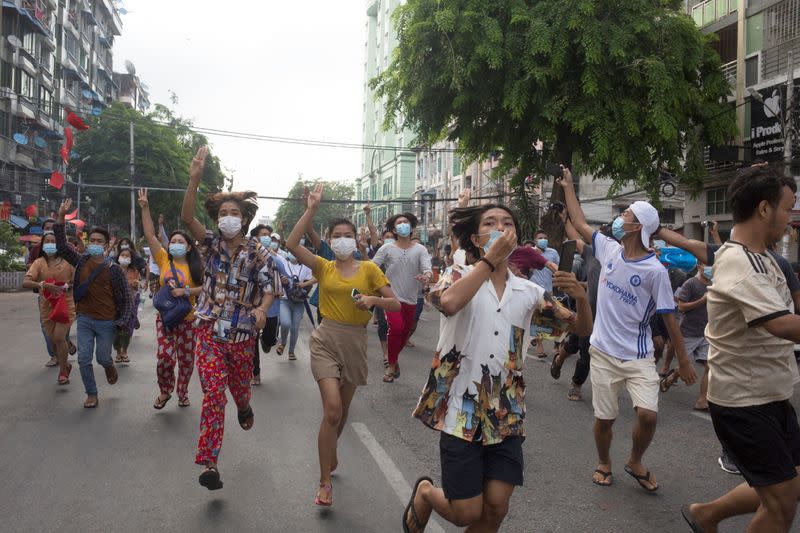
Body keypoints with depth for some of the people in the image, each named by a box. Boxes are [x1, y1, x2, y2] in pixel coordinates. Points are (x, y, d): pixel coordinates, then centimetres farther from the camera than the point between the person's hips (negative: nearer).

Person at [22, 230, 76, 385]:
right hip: (46, 307, 3)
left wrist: (67, 286, -17)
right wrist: (44, 285, -30)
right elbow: (25, 283, -15)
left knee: (59, 338, -11)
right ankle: (65, 365, 34)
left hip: (66, 305, -2)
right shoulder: (39, 263, -2)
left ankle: (63, 372, 6)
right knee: (53, 340, 10)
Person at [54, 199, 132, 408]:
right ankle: (91, 394, 17)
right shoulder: (81, 262, 3)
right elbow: (62, 246, -2)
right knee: (84, 359, 1)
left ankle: (110, 366, 44)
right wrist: (61, 217, -10)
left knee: (102, 358, 7)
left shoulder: (114, 269, -8)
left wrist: (123, 320, -15)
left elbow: (125, 297, -6)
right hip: (84, 319, 3)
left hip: (106, 322, -3)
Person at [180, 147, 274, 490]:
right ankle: (209, 463, -3)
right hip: (210, 332, -1)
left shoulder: (257, 252, -3)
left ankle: (244, 408, 58)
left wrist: (262, 309, -25)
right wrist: (195, 179, -30)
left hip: (243, 335, 1)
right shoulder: (212, 244, -2)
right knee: (213, 394, -9)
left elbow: (269, 287, -3)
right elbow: (186, 218, -17)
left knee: (240, 388, 19)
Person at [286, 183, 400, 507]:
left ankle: (329, 454, 47)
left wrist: (373, 300, -21)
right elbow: (292, 244, -13)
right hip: (326, 340, -2)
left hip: (356, 343, 2)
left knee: (342, 410, 17)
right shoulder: (323, 267, 2)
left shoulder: (369, 268, 2)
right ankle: (325, 482, -1)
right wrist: (311, 209, -14)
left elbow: (396, 304, -2)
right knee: (332, 409, -15)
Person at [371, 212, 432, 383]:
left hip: (411, 300, 3)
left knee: (404, 333, 16)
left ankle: (393, 360, 44)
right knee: (396, 327, -25)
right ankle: (392, 365, -5)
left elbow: (427, 269, -16)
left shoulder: (420, 249, -3)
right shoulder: (387, 249, -3)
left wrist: (427, 276, -39)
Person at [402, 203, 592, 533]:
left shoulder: (529, 291, 6)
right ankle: (424, 493, 35)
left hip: (506, 415, 4)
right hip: (462, 412, -3)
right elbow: (448, 304, -29)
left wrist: (581, 298, -14)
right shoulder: (458, 276, -4)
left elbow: (581, 329, 8)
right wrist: (491, 258, -24)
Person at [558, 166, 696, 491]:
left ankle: (635, 463, 16)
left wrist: (683, 361, -5)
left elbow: (669, 317, -9)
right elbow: (580, 224, 11)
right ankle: (604, 464, 34)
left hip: (638, 357, -3)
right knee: (604, 417, 7)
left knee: (648, 415, -15)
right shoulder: (609, 249, -2)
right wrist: (568, 187, 16)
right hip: (603, 353, 3)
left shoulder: (655, 270, -14)